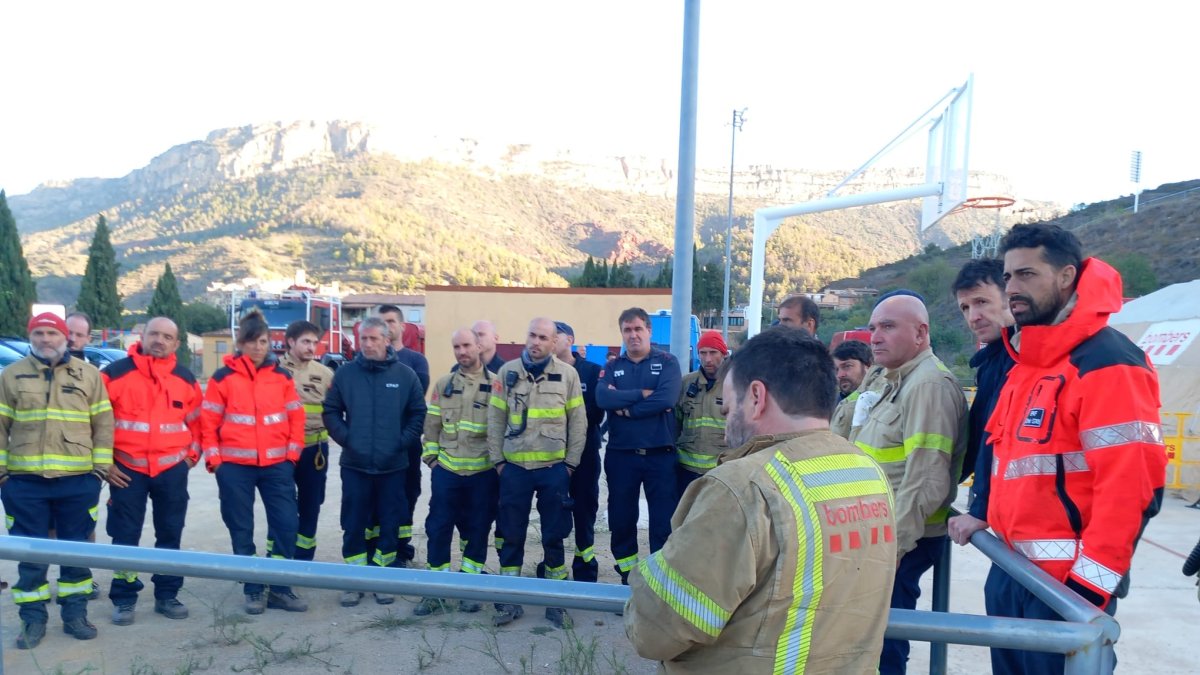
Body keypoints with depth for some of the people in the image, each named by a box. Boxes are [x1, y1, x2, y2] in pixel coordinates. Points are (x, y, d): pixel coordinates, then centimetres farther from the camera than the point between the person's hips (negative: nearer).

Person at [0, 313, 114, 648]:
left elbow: (103, 423, 5)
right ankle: (33, 619, 20)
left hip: (78, 481, 0)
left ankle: (75, 613, 21)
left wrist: (101, 466, 0)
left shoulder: (88, 374, 4)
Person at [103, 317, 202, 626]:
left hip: (172, 470, 3)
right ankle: (124, 599, 18)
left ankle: (167, 595, 22)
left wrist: (192, 454, 8)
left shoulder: (186, 380, 5)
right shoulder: (116, 373, -5)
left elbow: (197, 421, 15)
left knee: (170, 535, 10)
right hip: (126, 469, -2)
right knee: (125, 537, 5)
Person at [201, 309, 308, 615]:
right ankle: (253, 591, 21)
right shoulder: (223, 377, -1)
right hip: (234, 466, -1)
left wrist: (292, 453, 0)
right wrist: (213, 458, -7)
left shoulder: (282, 376, 6)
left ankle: (279, 589, 14)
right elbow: (208, 420, -1)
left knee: (286, 525, 0)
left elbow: (296, 417, 7)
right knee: (242, 531, 8)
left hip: (277, 464, 2)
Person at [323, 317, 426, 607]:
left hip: (393, 466, 0)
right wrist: (345, 438, -5)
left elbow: (418, 413, 3)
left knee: (390, 524, 9)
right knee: (354, 525, 6)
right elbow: (331, 411, 5)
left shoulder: (405, 374, -2)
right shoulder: (345, 373, 0)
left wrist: (403, 442, -5)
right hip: (354, 464, 0)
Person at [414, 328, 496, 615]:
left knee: (477, 531, 8)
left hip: (483, 472, -2)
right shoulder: (443, 384, 6)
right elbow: (432, 424, 10)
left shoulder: (496, 384, -2)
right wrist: (430, 456, 4)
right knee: (438, 528, 3)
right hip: (446, 470, 2)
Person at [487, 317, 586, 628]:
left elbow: (578, 422, 2)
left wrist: (571, 462, -1)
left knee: (554, 537, 8)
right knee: (512, 536, 9)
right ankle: (509, 601, 23)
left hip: (554, 468, -1)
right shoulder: (507, 372, 2)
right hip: (514, 467, 1)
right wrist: (497, 459, 1)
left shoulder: (567, 374, -1)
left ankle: (555, 602, 21)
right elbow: (495, 419, 5)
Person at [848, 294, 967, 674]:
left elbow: (926, 483, -24)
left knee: (881, 644, 1)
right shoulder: (892, 381, 15)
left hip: (900, 541, -9)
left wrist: (892, 547, -22)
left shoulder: (929, 385, -18)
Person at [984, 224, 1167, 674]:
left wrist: (1091, 584, -20)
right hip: (1009, 569, 8)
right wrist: (982, 514, 12)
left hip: (1065, 581, -8)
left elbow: (1132, 483, -20)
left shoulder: (1106, 362, -14)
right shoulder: (1026, 361, 13)